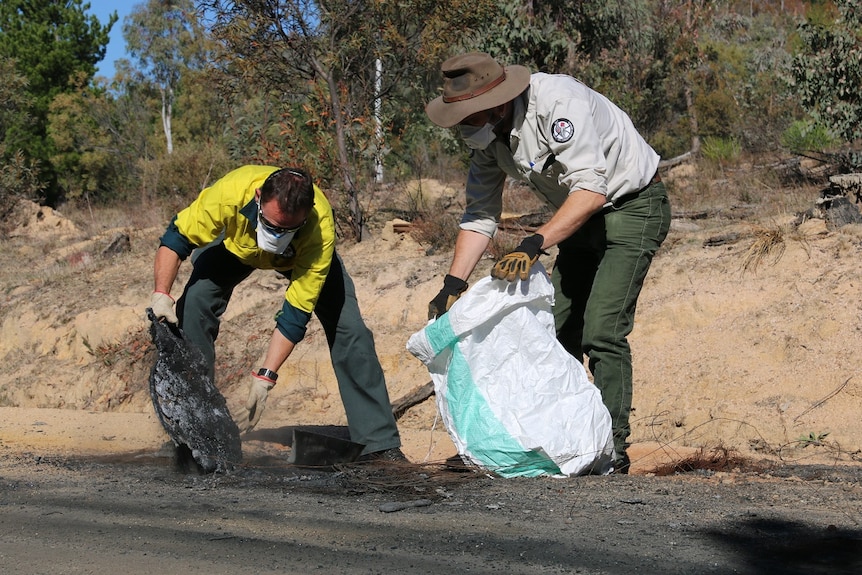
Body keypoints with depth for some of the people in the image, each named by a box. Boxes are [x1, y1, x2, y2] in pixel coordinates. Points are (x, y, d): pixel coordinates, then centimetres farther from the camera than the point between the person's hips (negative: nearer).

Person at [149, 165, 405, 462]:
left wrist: (265, 376, -39)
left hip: (301, 254, -1)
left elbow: (296, 313, -35)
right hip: (235, 243, 1)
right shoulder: (231, 193, -43)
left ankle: (379, 444, -4)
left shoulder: (320, 229, -42)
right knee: (192, 309, -20)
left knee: (349, 330, -14)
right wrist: (161, 294, -39)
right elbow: (176, 238, -26)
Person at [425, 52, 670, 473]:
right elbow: (480, 216, 1)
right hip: (583, 218, 8)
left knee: (601, 329, -18)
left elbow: (591, 189, -35)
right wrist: (452, 285, -9)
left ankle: (613, 448, -10)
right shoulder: (486, 136, -5)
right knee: (557, 330, 5)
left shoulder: (558, 101, -30)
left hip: (634, 206, -8)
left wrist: (534, 245, -42)